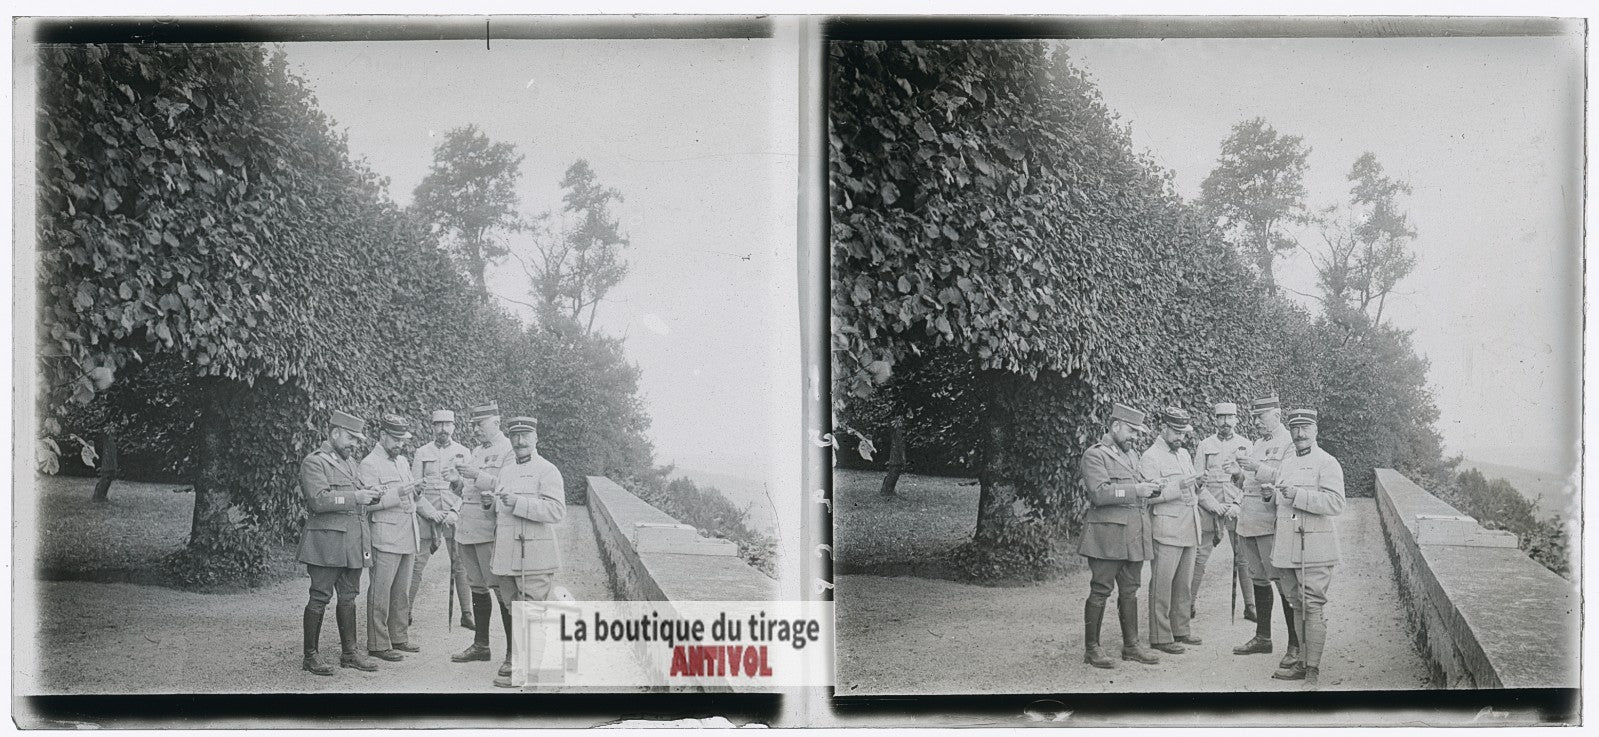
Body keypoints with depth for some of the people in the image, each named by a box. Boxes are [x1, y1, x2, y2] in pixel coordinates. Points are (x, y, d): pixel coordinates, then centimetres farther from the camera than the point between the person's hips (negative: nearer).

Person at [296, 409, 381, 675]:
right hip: (326, 542, -8)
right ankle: (310, 656, 0)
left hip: (353, 542, 8)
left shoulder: (349, 463, 20)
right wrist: (355, 497, -19)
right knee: (320, 598, -5)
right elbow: (319, 500, -18)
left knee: (348, 597, 11)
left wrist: (368, 496, 9)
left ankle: (349, 652, 17)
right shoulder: (313, 463, -7)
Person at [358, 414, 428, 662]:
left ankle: (399, 637, 20)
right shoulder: (369, 464, -8)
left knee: (401, 591, 12)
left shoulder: (402, 462, 17)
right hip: (386, 537, -8)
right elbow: (371, 501, -16)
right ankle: (378, 644, -3)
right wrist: (398, 493, -27)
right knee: (381, 591, -5)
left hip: (408, 536, 8)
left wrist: (434, 514, 20)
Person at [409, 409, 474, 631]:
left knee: (460, 565, -2)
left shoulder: (463, 453, 9)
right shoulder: (421, 453, 8)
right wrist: (429, 511, -9)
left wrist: (455, 511, -7)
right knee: (417, 564, -3)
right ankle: (407, 610, 3)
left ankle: (466, 614, 3)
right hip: (426, 515, 0)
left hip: (454, 517, 0)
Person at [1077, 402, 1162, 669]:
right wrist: (1135, 490, -20)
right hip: (1107, 535, -8)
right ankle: (1091, 649, 1)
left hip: (1133, 535, 8)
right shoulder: (1094, 455, -7)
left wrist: (1149, 489, 7)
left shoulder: (1129, 455, 20)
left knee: (1129, 591, 11)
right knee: (1101, 590, -4)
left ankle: (1131, 645, 17)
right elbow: (1099, 493, -18)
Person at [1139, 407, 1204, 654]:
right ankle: (1160, 636, -2)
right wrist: (1178, 487, -25)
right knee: (1162, 585, -5)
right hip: (1166, 529, -8)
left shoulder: (1184, 454, 18)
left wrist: (1196, 484, 8)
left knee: (1184, 583, 11)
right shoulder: (1150, 457, -7)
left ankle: (1180, 629, 20)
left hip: (1189, 529, 8)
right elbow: (1149, 494, -16)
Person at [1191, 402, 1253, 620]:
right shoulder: (1205, 446, 6)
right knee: (1200, 555, 0)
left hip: (1237, 508, 0)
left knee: (1243, 557, -1)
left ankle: (1250, 605, 5)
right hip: (1209, 506, 0)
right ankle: (1190, 603, 6)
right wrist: (1213, 504, -9)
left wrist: (1238, 505, -8)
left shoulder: (1245, 445, 7)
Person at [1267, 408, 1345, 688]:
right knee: (1298, 607, 12)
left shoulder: (1327, 463, -6)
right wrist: (1274, 494, 13)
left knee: (1312, 608, -9)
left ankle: (1313, 670, -7)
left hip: (1314, 549, -8)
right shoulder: (1286, 464, 18)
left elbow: (1336, 503, -18)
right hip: (1288, 548, 8)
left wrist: (1298, 496, -21)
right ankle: (1303, 662, 19)